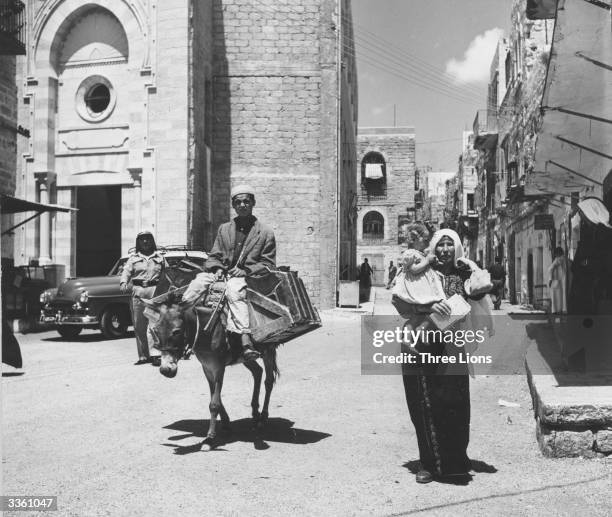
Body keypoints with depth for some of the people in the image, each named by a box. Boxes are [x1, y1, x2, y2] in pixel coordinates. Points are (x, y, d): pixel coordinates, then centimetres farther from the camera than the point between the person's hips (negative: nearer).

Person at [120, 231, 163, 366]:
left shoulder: (159, 257, 15)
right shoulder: (134, 258, 13)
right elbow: (126, 270, -1)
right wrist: (123, 282, -20)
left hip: (155, 291, -1)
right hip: (138, 292, 2)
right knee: (139, 326, 3)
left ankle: (155, 354, -14)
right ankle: (143, 356, 11)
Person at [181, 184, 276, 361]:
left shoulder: (266, 232, 8)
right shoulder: (224, 229, 18)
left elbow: (268, 264, 5)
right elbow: (213, 256, 18)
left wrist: (246, 270, -10)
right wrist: (217, 268, -6)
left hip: (249, 277, -4)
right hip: (223, 274, 4)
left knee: (234, 289, -38)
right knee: (200, 280, -26)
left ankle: (245, 338, -52)